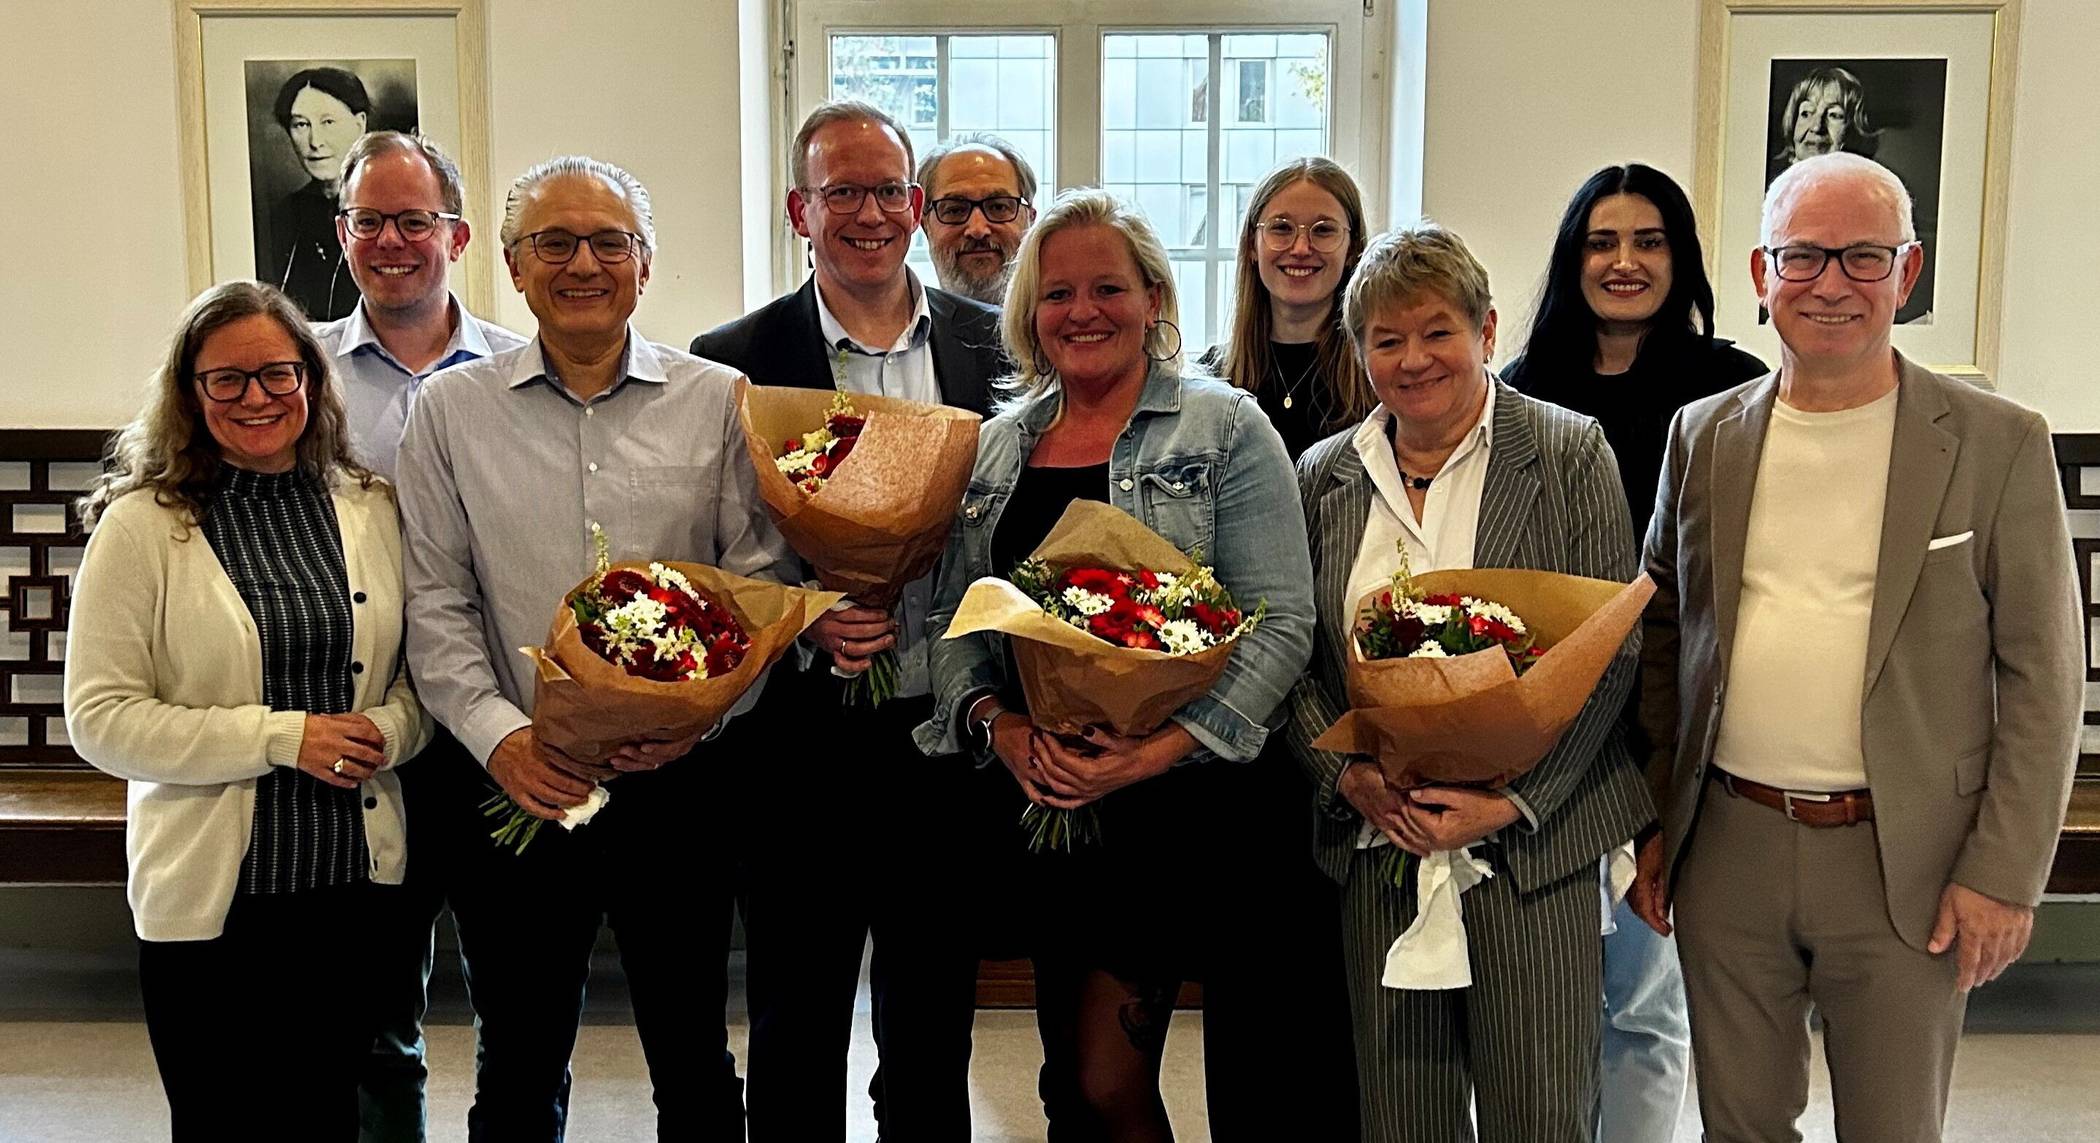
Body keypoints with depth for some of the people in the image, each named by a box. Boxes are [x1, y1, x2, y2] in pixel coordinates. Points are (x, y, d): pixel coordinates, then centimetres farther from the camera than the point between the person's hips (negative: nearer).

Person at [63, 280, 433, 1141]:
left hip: (357, 881, 3)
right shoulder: (143, 526, -6)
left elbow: (421, 668, 11)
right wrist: (281, 738, -17)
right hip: (212, 897, -3)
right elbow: (99, 717, -10)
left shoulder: (371, 510, 5)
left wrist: (388, 730, -11)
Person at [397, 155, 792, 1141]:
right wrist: (498, 734, -12)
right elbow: (435, 602, 1)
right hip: (514, 786, 1)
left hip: (677, 785, 0)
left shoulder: (719, 402, 2)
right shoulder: (449, 410, 3)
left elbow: (761, 582, 0)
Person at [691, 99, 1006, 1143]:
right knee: (795, 1039, 14)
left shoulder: (991, 345, 3)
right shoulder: (735, 361, -3)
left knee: (933, 1038, 17)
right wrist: (803, 625, -18)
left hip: (950, 736, 2)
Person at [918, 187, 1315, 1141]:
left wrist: (1157, 750, -19)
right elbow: (950, 619, 10)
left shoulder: (1225, 429, -3)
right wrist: (999, 723, -9)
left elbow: (1280, 623, -10)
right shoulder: (996, 446, 12)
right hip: (1035, 800, 5)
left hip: (1170, 800, -4)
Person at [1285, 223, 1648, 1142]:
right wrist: (1350, 774, -8)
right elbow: (1297, 660, 9)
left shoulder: (1568, 452, -2)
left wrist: (1511, 803, -14)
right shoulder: (1325, 476, 9)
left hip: (1529, 843, -3)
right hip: (1376, 842, 3)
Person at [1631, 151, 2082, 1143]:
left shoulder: (1999, 445, -4)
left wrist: (2004, 873, -8)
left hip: (1905, 866, -2)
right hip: (1727, 850, 3)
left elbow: (2041, 676, -4)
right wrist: (1652, 823, 7)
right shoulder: (1703, 435, 5)